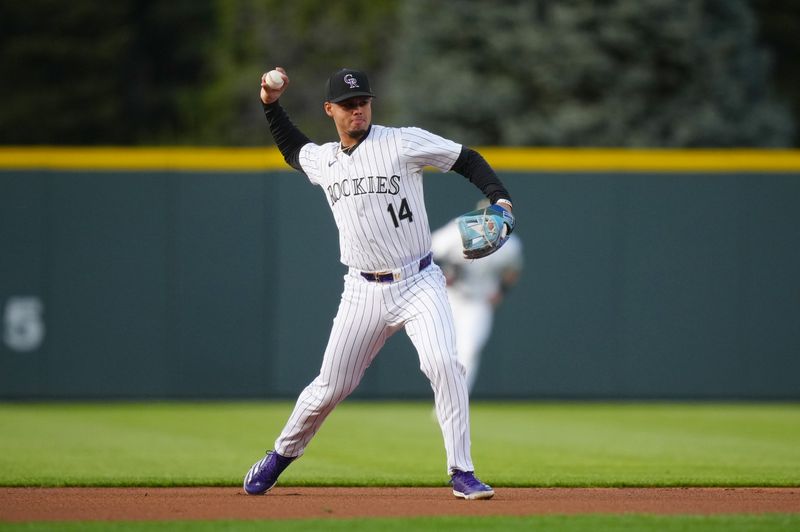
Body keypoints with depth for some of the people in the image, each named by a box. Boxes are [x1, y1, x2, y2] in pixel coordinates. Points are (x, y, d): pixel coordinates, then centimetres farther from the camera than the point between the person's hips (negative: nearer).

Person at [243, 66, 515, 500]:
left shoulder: (404, 142, -5)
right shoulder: (322, 160, 9)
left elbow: (467, 160, -2)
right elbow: (292, 150, 33)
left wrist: (499, 198, -17)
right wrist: (271, 105, 21)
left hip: (419, 284, -3)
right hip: (364, 292, 3)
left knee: (443, 364, -24)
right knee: (330, 387, 7)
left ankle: (461, 473, -18)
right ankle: (282, 454, 32)